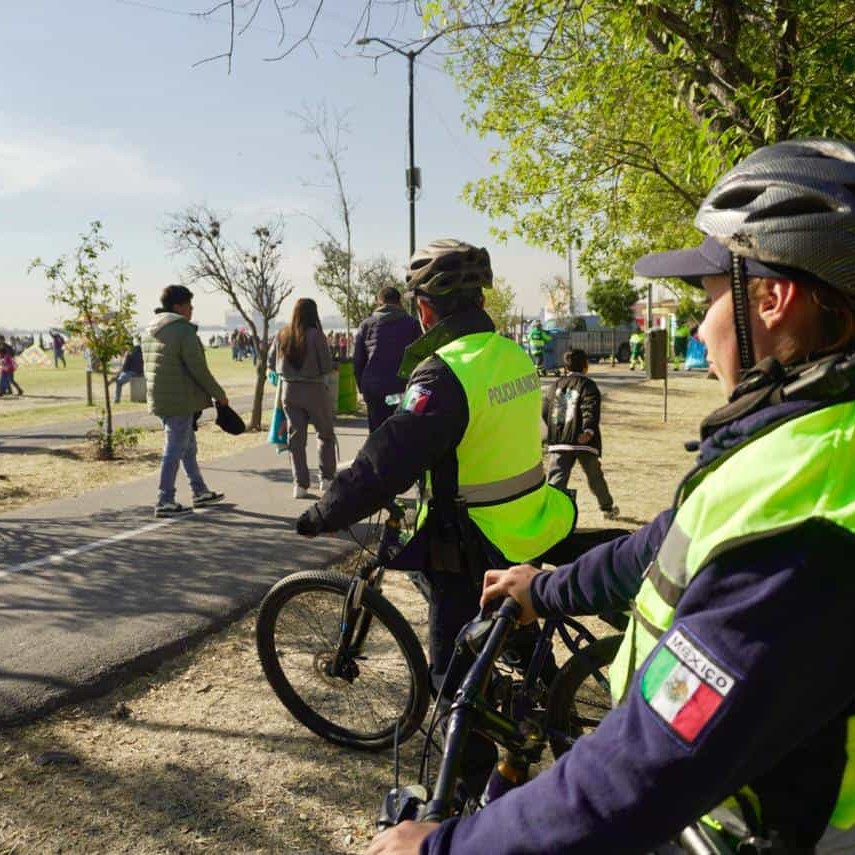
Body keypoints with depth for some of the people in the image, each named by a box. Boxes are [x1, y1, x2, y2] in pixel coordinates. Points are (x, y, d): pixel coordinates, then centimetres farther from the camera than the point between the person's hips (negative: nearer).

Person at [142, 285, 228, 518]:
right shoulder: (184, 330, -15)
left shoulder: (150, 331, 13)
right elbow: (198, 369, -18)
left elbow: (149, 365, 18)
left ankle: (200, 492, 29)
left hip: (159, 399, 9)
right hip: (181, 400, -9)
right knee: (174, 450, -3)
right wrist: (219, 394, -7)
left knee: (188, 447, 19)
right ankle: (165, 502, 1)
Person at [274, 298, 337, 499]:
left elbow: (278, 366, 7)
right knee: (326, 434, 14)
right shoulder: (316, 335, -13)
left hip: (289, 390, 4)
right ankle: (326, 478, 13)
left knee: (296, 437, 9)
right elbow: (327, 366, -10)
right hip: (314, 390, -3)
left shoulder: (282, 336, 1)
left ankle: (300, 484, 7)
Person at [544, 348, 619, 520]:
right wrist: (588, 430, -30)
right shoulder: (588, 385, -3)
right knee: (595, 476, 16)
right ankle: (607, 508, 34)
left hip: (559, 441, 3)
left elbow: (545, 411, 13)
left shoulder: (555, 386, 12)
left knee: (557, 476, -6)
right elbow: (591, 410, -19)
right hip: (584, 441, -3)